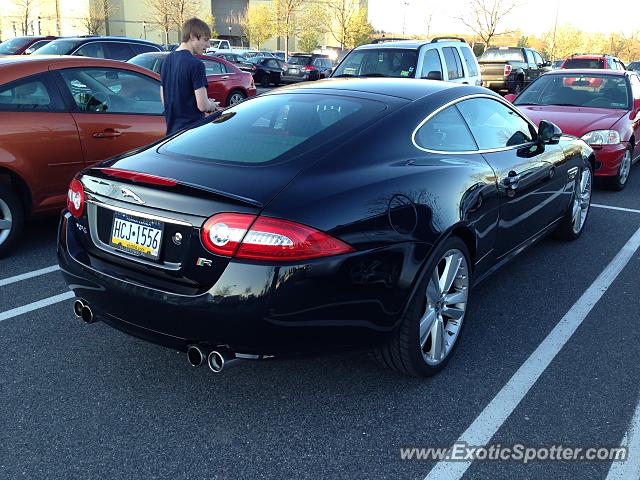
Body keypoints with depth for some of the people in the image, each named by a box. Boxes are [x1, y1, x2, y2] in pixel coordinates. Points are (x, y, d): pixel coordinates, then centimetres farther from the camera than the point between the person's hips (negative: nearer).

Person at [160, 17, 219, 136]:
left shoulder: (168, 60, 10)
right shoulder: (195, 64, -15)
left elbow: (164, 99, 16)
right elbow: (203, 105, -19)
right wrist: (213, 105, 4)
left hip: (171, 130, 8)